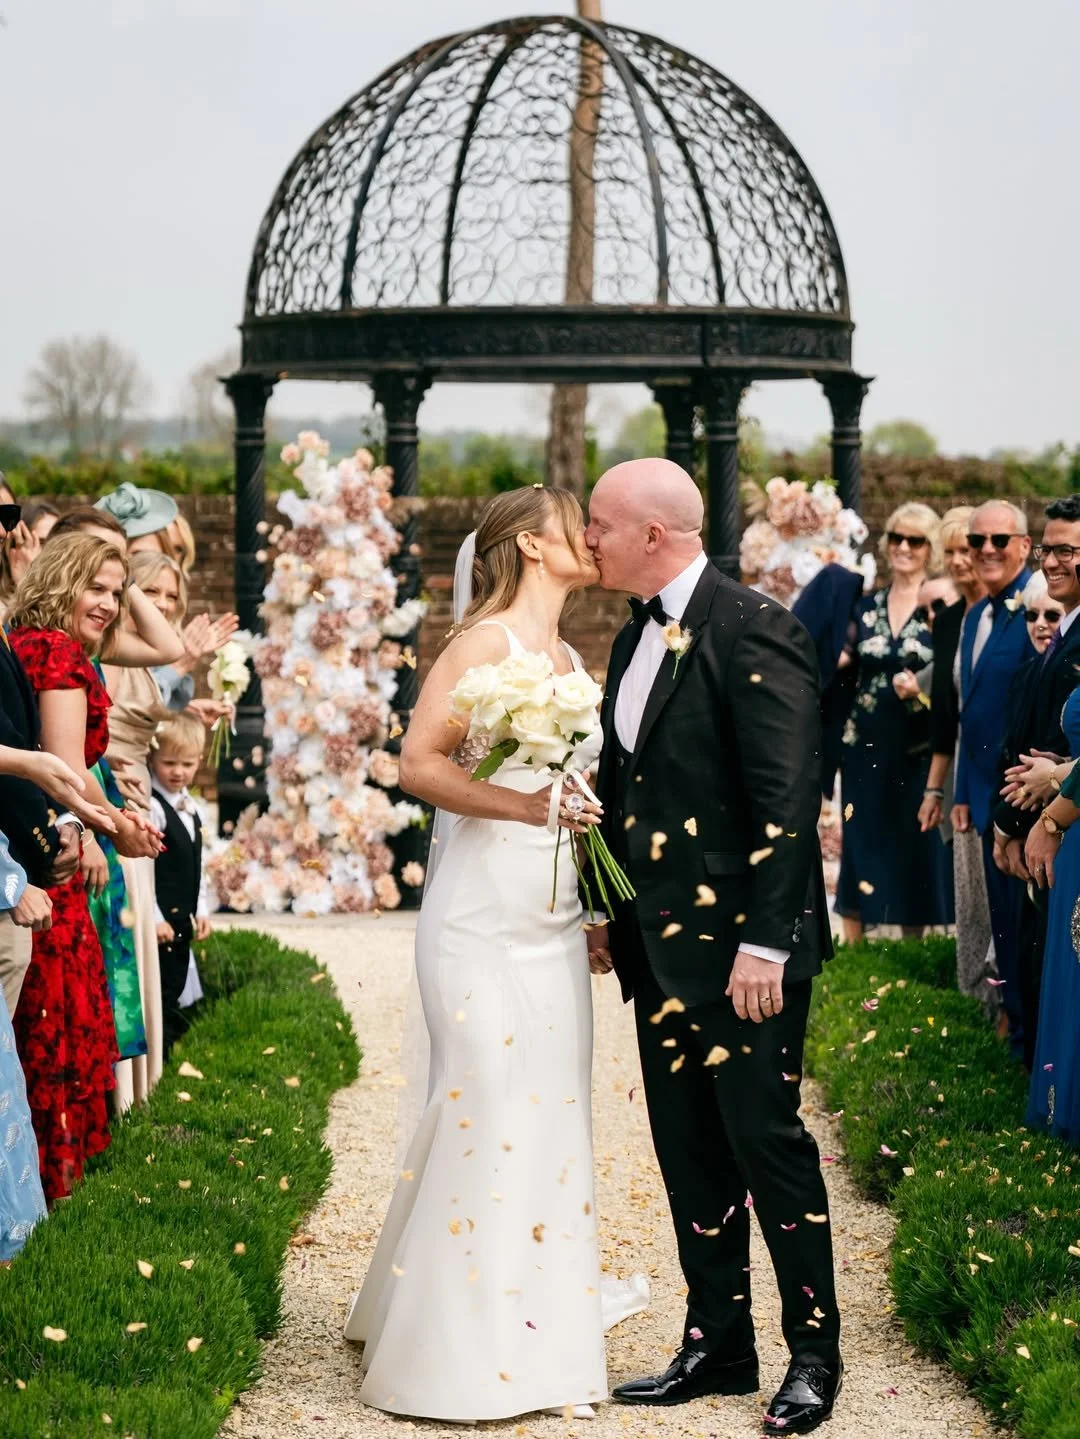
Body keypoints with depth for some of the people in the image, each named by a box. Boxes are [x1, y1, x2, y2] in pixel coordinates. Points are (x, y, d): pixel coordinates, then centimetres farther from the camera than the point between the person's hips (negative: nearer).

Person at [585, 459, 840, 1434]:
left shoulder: (753, 631, -14)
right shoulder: (638, 637, 12)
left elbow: (788, 797, -18)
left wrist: (763, 944, -20)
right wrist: (606, 911, 15)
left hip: (742, 943, -8)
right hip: (660, 942, 8)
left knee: (766, 1140, -2)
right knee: (689, 1151, 12)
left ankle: (815, 1354, 10)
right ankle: (717, 1345, 22)